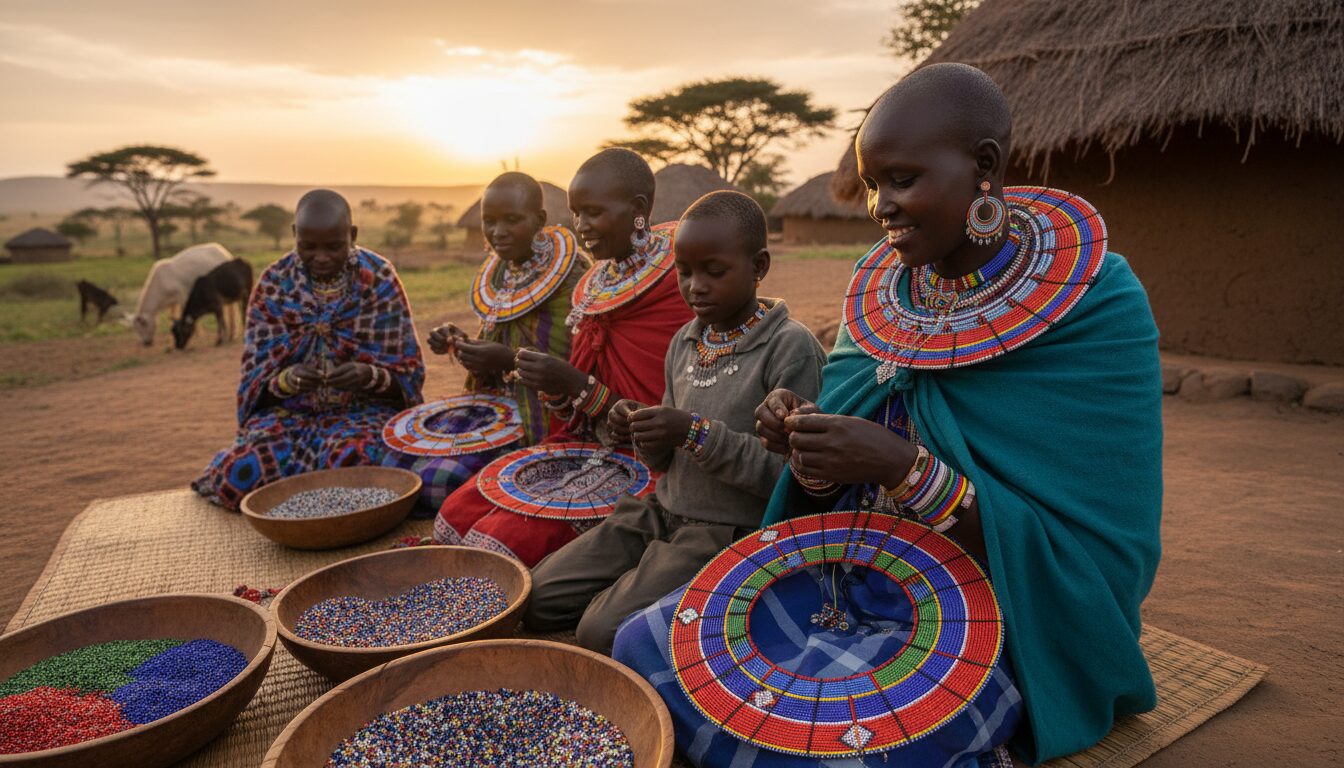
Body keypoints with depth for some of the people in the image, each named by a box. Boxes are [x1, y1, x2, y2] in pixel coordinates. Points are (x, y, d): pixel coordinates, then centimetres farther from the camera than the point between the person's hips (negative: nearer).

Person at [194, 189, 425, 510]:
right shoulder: (274, 283, 0)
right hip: (288, 409, 2)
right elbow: (257, 379, -1)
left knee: (353, 464, -34)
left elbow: (406, 374, -4)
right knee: (240, 475, -25)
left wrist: (369, 375, -27)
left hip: (362, 408, -2)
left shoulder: (380, 280, -4)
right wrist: (286, 380, -24)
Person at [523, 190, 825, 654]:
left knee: (603, 633, -18)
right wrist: (644, 435, -9)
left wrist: (697, 433, -26)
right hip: (663, 512, 7)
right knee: (538, 601, 1)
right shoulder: (685, 342, 8)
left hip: (734, 532, -7)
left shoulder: (792, 347, -14)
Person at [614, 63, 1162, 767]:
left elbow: (1098, 558, -18)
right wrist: (810, 452, -16)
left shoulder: (1095, 304, -15)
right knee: (644, 645, -8)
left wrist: (907, 468, -29)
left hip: (995, 618, -5)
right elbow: (840, 497, 8)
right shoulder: (880, 288, 1)